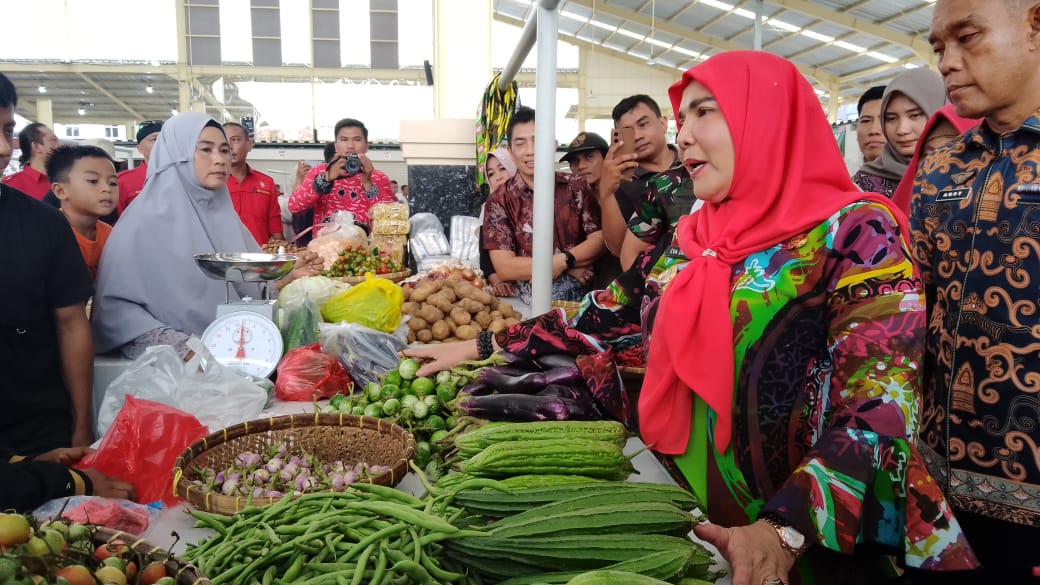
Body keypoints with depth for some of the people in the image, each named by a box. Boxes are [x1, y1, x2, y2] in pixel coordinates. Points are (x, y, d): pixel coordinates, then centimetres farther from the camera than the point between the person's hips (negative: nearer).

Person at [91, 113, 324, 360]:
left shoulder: (223, 215, 9)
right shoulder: (145, 221, -6)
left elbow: (252, 287, 12)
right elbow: (112, 306, -9)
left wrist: (289, 273, -6)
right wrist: (180, 348, -20)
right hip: (174, 355, -4)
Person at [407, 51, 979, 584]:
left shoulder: (855, 230, -14)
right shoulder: (693, 238, 5)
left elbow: (880, 402, -21)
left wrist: (783, 530, -32)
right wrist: (479, 346, 6)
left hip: (815, 535, -5)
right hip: (694, 516, 6)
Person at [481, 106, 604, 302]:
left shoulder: (577, 187, 8)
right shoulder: (499, 201, 1)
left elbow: (599, 240, 4)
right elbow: (504, 267, -7)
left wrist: (563, 261, -13)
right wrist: (570, 267, -7)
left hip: (582, 295, 3)